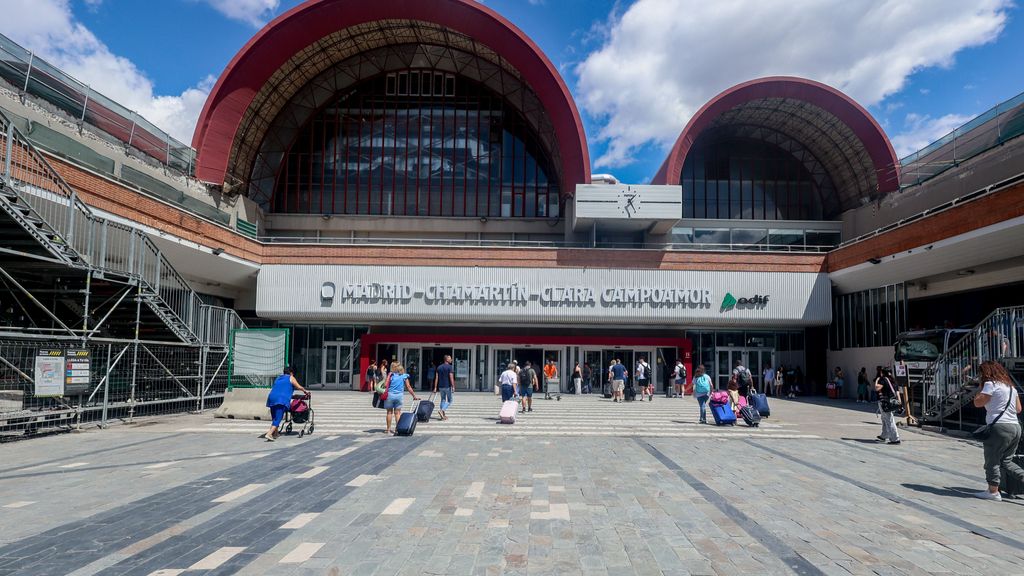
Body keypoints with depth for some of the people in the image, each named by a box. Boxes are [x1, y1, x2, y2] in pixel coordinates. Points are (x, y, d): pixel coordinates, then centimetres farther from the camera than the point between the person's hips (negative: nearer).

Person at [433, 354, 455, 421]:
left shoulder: (439, 367, 8)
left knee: (443, 400, 16)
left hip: (441, 386, 6)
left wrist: (435, 388, 6)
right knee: (449, 400, 5)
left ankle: (443, 415, 14)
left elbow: (436, 378, 5)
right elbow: (451, 378, -16)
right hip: (447, 386, -6)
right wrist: (453, 387, -13)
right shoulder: (449, 367, -10)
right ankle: (442, 410, -15)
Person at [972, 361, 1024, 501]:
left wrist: (981, 387, 1)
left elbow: (978, 402, -11)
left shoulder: (991, 384, -7)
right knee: (1006, 461, 17)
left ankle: (993, 491, 4)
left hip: (1000, 426, -8)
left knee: (992, 460, 1)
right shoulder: (1011, 386, 18)